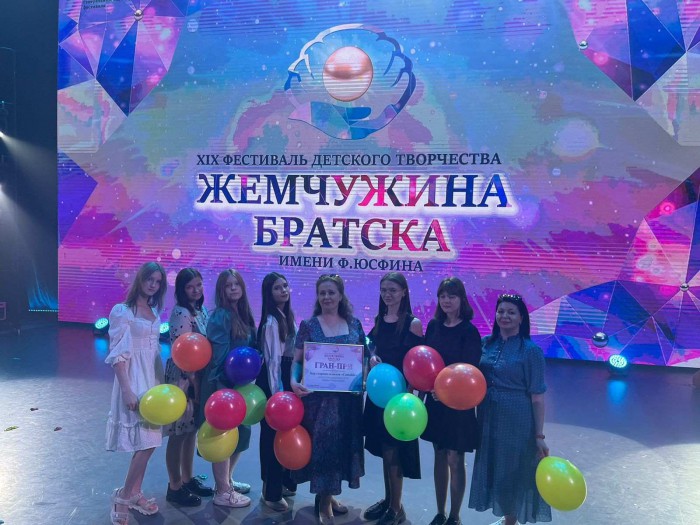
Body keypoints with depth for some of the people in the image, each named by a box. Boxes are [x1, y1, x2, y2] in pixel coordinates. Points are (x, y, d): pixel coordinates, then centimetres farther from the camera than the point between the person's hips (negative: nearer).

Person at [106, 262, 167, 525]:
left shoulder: (154, 312, 11)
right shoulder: (122, 311, -11)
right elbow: (118, 355, -14)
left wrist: (162, 382, 12)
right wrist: (127, 390, -19)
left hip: (153, 379, 7)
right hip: (134, 380, -7)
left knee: (146, 442, 11)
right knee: (146, 442, -8)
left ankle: (135, 494, 25)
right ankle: (122, 497, 10)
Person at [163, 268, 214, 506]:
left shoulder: (202, 310, 7)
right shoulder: (181, 313, -18)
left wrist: (201, 381, 9)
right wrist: (194, 384, -16)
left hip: (199, 377, 8)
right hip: (183, 378, -8)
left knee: (191, 430, 18)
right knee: (179, 433, 4)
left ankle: (188, 479, 32)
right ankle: (174, 487, 18)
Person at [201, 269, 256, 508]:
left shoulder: (243, 314, 10)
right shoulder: (220, 316, -14)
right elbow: (219, 355, -18)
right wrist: (226, 385, -19)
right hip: (223, 384, -8)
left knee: (240, 433, 16)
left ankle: (227, 480, 34)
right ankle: (222, 491, 14)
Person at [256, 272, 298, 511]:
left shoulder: (288, 315, 10)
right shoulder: (271, 321, -18)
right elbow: (272, 359, -19)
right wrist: (277, 392, -18)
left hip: (287, 377, 9)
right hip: (273, 380, -9)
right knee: (272, 434, 2)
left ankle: (284, 480, 36)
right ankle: (271, 492, 15)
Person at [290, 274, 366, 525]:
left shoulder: (354, 324, 5)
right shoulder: (308, 326, -2)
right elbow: (297, 360, -3)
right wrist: (294, 381, -21)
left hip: (348, 396, 3)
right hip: (318, 396, -3)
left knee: (343, 443, 12)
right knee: (322, 443, 2)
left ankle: (328, 494, 33)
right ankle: (324, 500, 20)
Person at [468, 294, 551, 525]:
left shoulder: (531, 350, -12)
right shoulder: (486, 343, 1)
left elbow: (537, 397, -11)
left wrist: (539, 435, -11)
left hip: (517, 421, -5)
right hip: (489, 418, 5)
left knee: (513, 471, 9)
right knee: (494, 470, 17)